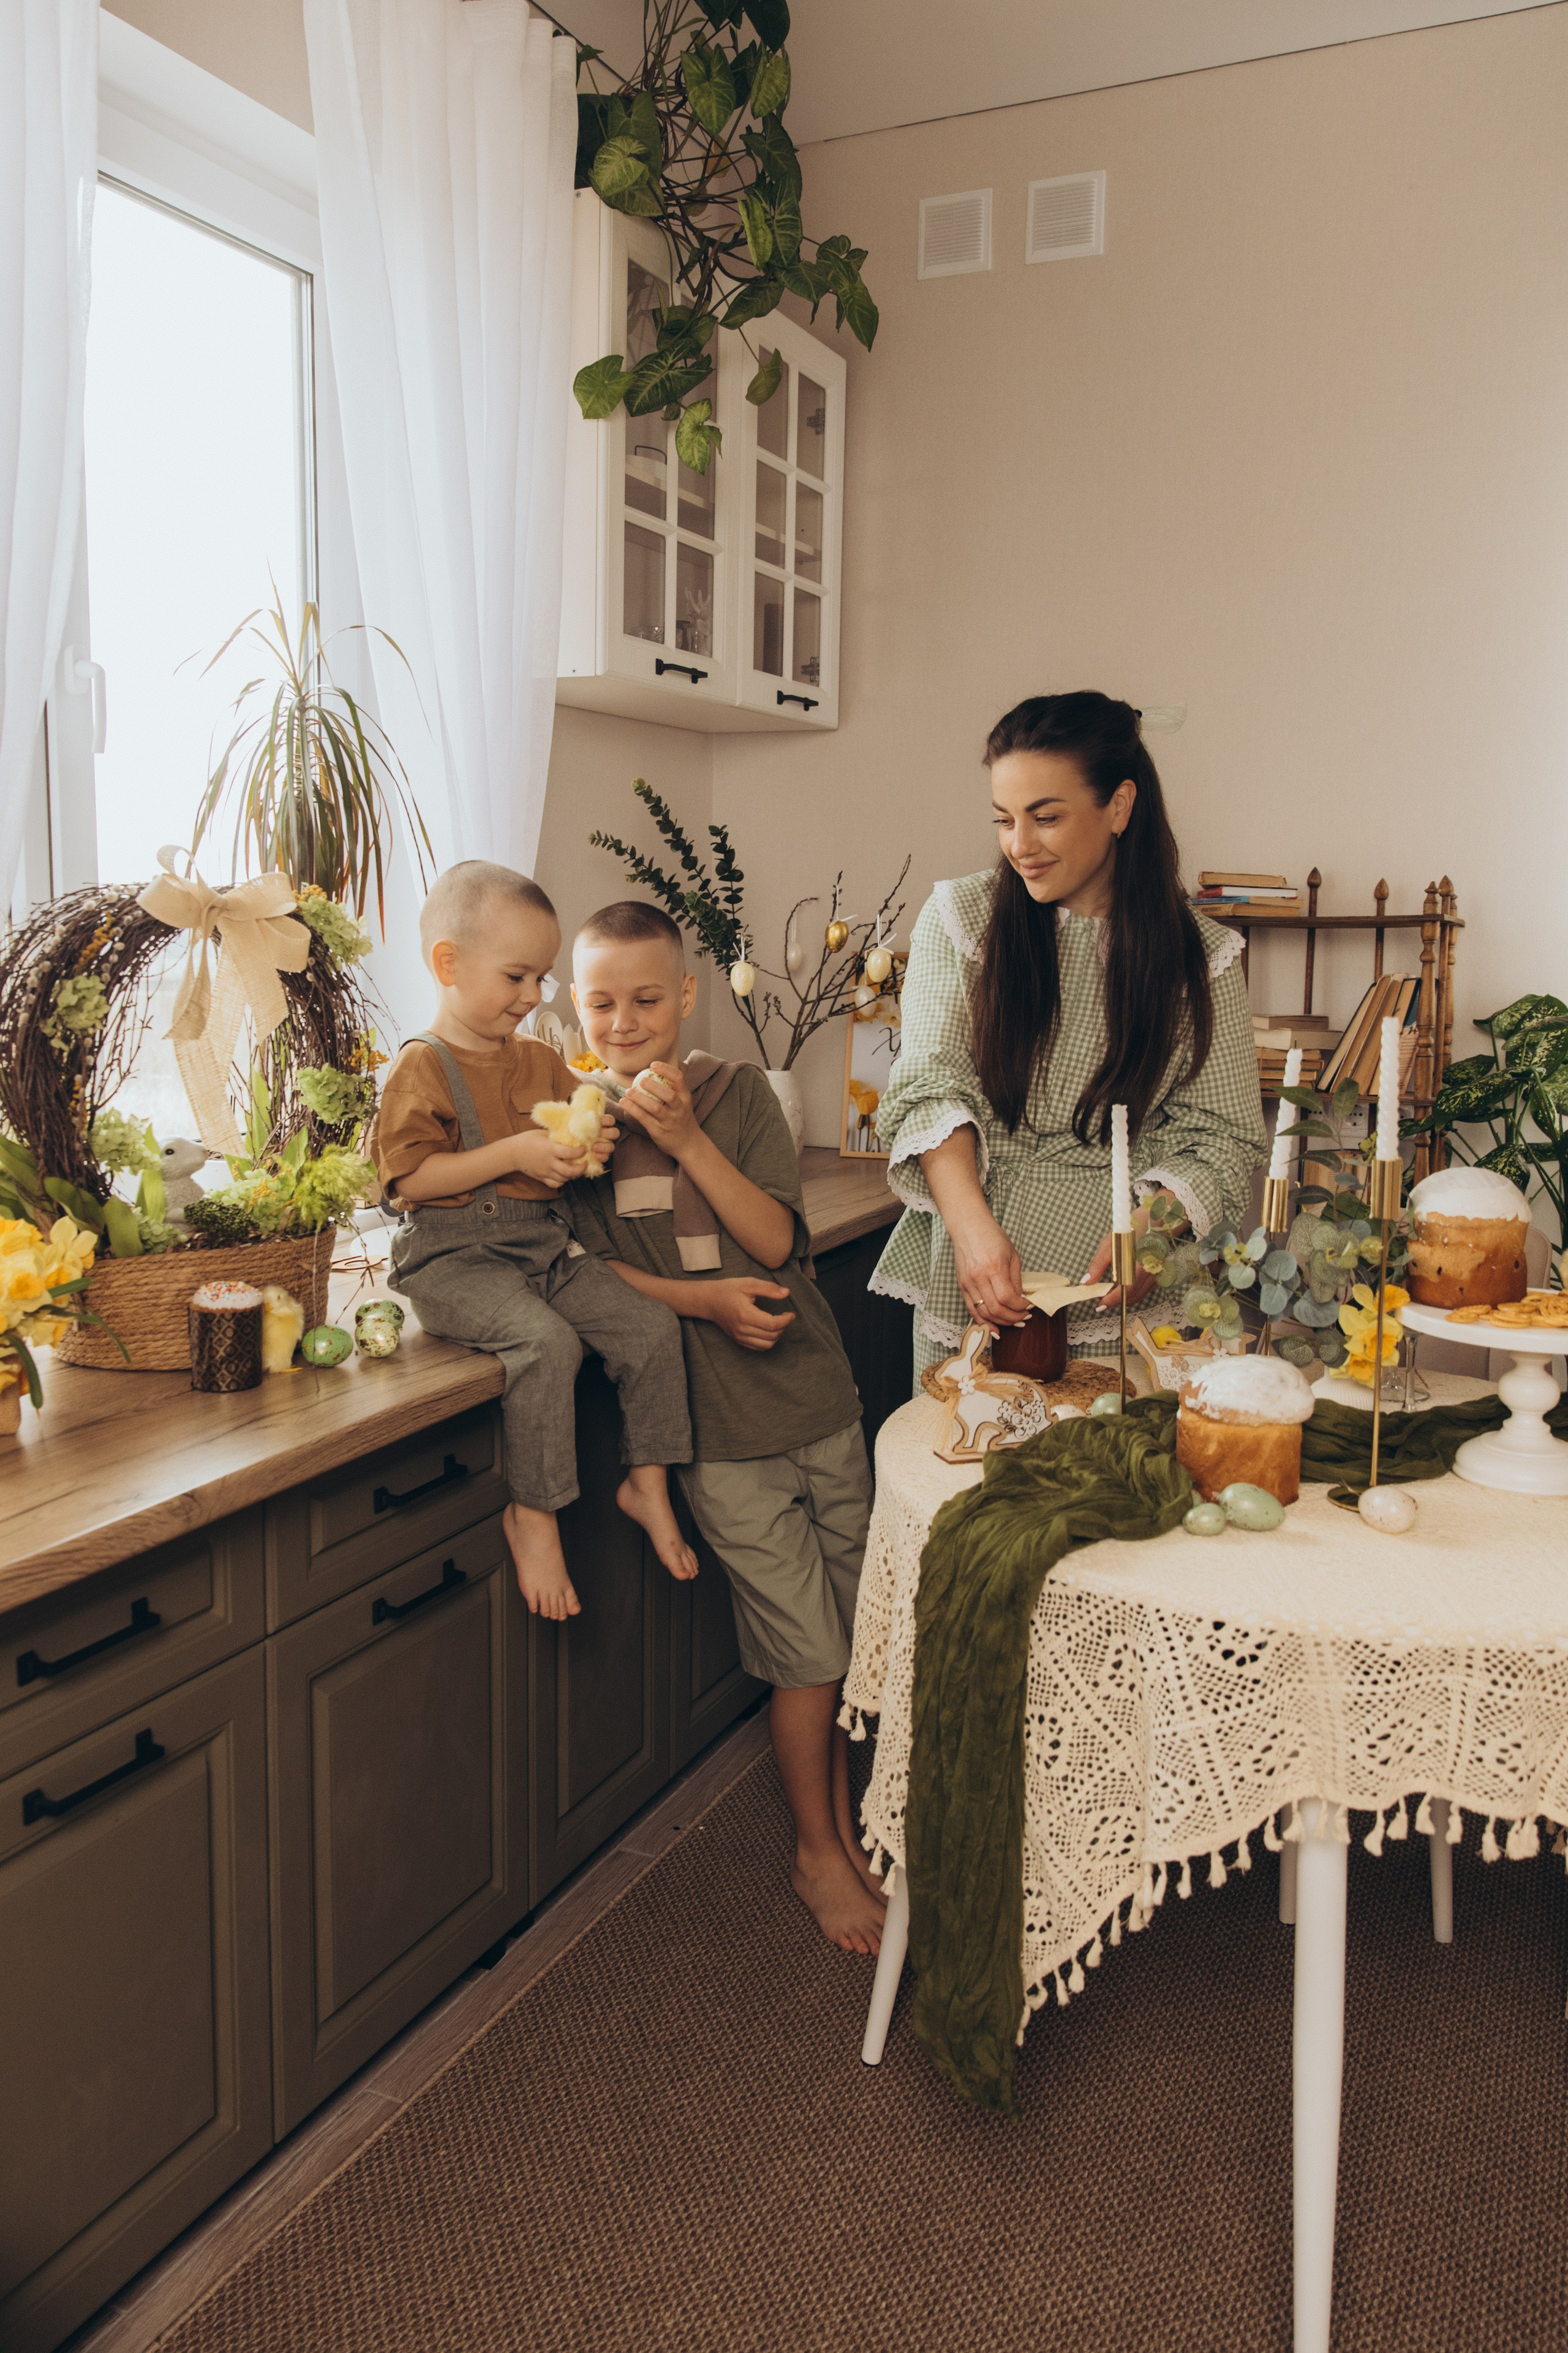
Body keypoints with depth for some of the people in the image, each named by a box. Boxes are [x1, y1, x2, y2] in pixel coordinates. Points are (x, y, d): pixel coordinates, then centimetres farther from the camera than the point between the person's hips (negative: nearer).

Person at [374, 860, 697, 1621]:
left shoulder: (539, 1061, 15)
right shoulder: (421, 1067, -6)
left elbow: (578, 1121, 27)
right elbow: (410, 1179, -14)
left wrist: (591, 1137, 1)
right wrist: (515, 1154, -20)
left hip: (546, 1245, 7)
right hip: (457, 1259, -7)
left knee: (651, 1326, -6)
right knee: (547, 1341, -31)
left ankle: (647, 1483, 10)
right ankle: (533, 1514, -16)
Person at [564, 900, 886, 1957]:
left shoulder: (739, 1090, 0)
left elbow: (777, 1240, -8)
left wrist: (687, 1138, -18)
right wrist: (702, 1298, -19)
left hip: (819, 1398, 3)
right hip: (722, 1426, -3)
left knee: (852, 1637, 14)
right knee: (810, 1650, 2)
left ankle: (844, 1825, 36)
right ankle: (818, 1853, 25)